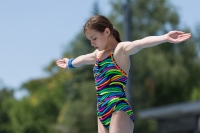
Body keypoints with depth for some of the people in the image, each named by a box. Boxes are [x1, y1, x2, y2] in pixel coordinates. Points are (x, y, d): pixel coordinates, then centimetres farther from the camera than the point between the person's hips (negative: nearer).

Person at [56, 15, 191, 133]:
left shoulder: (121, 49, -5)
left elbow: (141, 43, -26)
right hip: (103, 114, 8)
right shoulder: (98, 54, 21)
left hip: (119, 111, -8)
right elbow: (83, 59, 44)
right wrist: (69, 63, 65)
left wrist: (165, 38, -44)